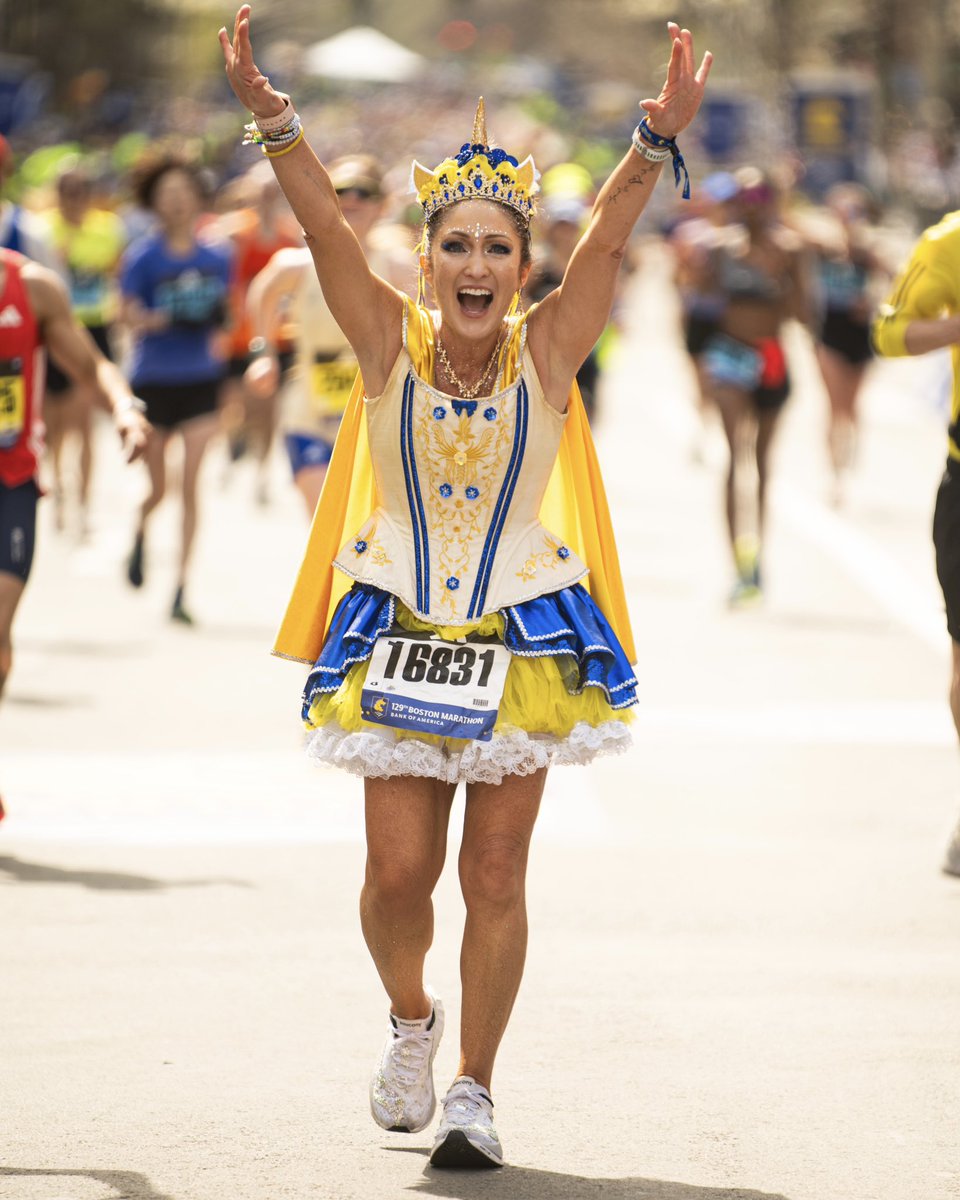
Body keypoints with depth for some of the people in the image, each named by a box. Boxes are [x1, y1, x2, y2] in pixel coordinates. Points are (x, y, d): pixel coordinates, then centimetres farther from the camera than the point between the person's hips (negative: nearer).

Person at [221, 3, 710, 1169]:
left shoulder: (547, 350, -6)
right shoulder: (389, 344, -6)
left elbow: (606, 236, -18)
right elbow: (325, 226, -17)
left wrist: (658, 140, -33)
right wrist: (270, 118, -30)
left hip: (520, 637, 0)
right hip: (396, 633, 0)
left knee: (493, 878, 2)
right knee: (399, 868, -3)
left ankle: (473, 1090, 16)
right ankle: (409, 1018, 28)